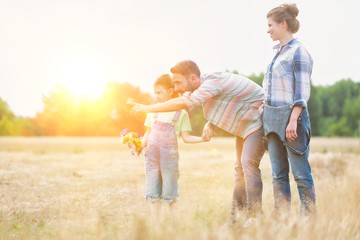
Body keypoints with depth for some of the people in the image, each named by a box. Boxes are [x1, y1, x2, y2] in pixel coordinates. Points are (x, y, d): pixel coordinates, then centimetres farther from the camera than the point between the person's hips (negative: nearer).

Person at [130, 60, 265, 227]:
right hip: (243, 126, 10)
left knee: (248, 164, -20)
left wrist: (148, 108, -35)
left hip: (257, 121, -10)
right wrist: (210, 125, -10)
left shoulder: (213, 82, -32)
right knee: (240, 168, 12)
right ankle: (236, 216, 19)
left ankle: (255, 217, -19)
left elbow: (183, 103, -41)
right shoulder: (203, 87, -3)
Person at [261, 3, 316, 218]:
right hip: (272, 117, 8)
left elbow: (302, 91, -14)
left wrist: (293, 120, -19)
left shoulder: (298, 52, -8)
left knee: (301, 173, -4)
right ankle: (281, 217, 12)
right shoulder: (278, 52, 16)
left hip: (291, 116, -8)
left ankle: (309, 217, 1)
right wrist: (265, 106, 18)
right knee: (278, 173, 8)